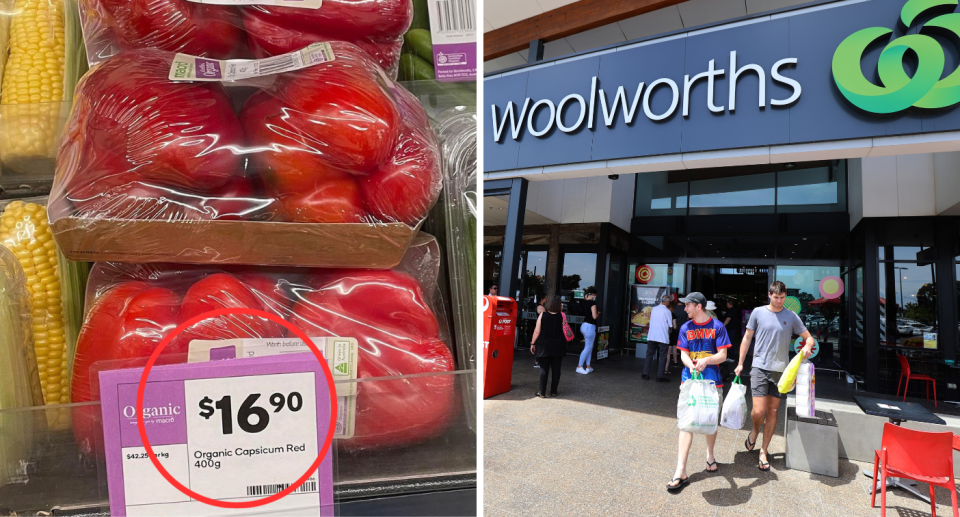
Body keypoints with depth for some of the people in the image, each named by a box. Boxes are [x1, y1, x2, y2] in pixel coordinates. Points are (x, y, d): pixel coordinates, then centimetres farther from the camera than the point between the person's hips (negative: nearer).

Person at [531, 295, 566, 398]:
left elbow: (537, 331, -9)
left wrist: (533, 343, 4)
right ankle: (553, 391, 17)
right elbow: (564, 331, 6)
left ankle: (542, 392, 7)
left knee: (544, 369, 4)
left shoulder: (542, 315, -9)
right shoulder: (561, 316, -7)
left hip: (544, 346, -1)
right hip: (558, 347, 1)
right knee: (556, 368, 10)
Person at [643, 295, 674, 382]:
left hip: (651, 336, 4)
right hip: (663, 338, -4)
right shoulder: (667, 311, -8)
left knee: (649, 355, 12)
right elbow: (670, 325, -4)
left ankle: (646, 374, 12)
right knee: (663, 357, 5)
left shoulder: (654, 309, 6)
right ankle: (660, 376, 5)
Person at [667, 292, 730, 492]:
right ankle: (681, 471, -6)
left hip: (712, 381, -1)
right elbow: (683, 354, 1)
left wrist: (706, 360, -25)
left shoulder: (717, 327, -3)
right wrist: (691, 365, -20)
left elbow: (722, 355, -6)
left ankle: (710, 455, 41)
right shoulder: (685, 328, 5)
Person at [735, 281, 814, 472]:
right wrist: (740, 363, 6)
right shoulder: (758, 312, 1)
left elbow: (809, 337, 11)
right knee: (759, 411, -11)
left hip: (780, 369, 2)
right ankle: (754, 432, 23)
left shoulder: (791, 316, 5)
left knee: (772, 412, 7)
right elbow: (747, 338, 8)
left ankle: (763, 451, 20)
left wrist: (807, 346, -14)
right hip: (760, 367, -2)